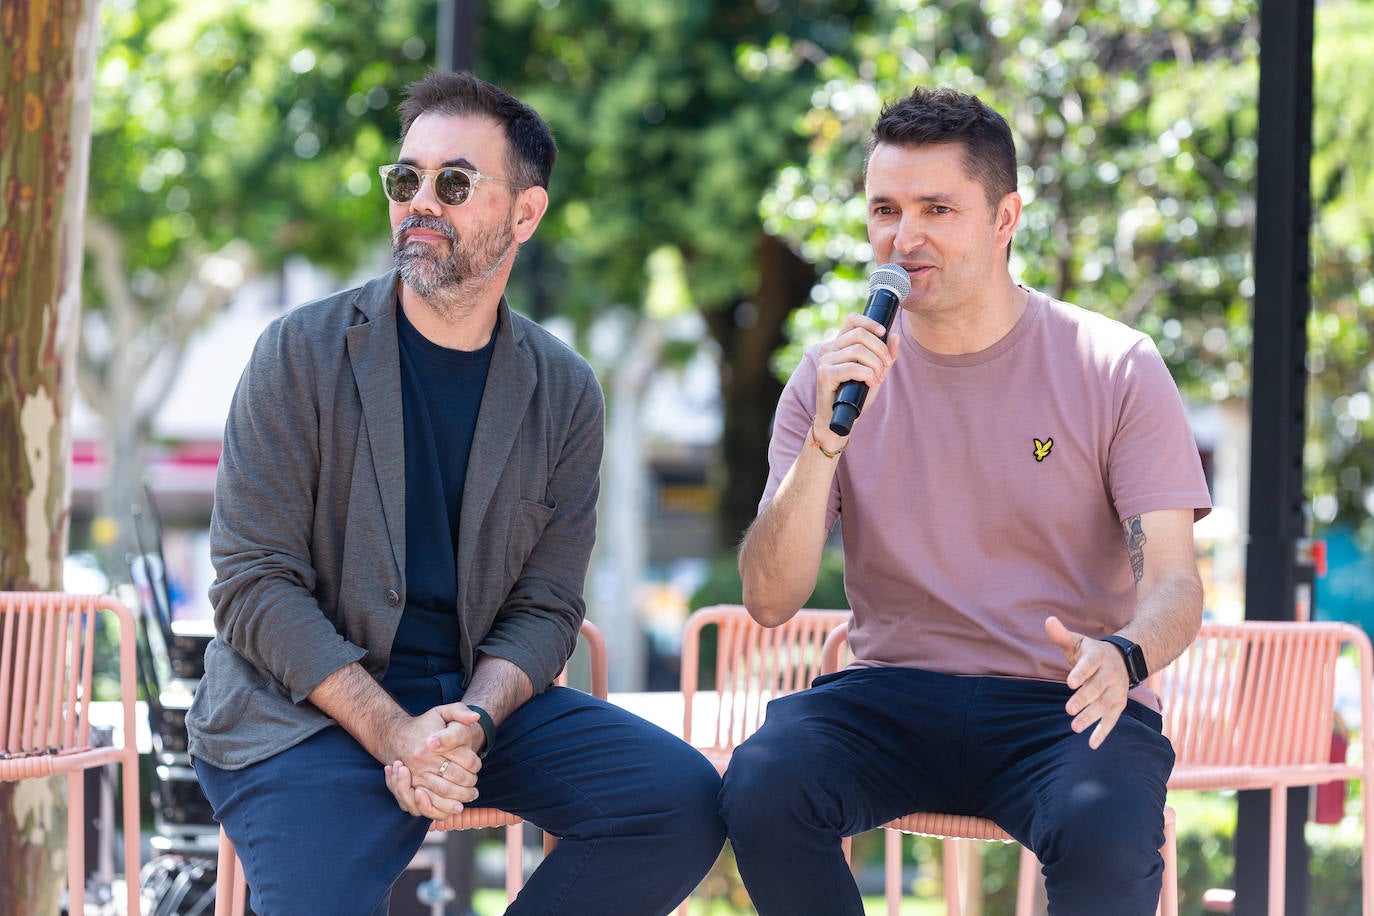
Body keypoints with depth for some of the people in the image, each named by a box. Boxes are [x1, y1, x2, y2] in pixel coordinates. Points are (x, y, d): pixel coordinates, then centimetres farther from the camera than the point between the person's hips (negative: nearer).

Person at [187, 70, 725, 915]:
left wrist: (470, 721, -19)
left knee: (682, 801, -15)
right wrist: (392, 732, -21)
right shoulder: (302, 354, -4)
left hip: (477, 694, 4)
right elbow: (254, 583, -9)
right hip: (305, 709, -4)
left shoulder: (563, 392, 5)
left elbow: (546, 607, 4)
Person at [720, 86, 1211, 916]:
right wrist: (827, 437, -18)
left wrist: (1122, 656, -30)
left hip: (1063, 701, -2)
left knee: (1104, 837, -36)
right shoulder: (837, 375, 5)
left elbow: (1174, 581, -5)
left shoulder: (1116, 369, -1)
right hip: (893, 692, 2)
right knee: (761, 788, -29)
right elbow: (770, 602, -3)